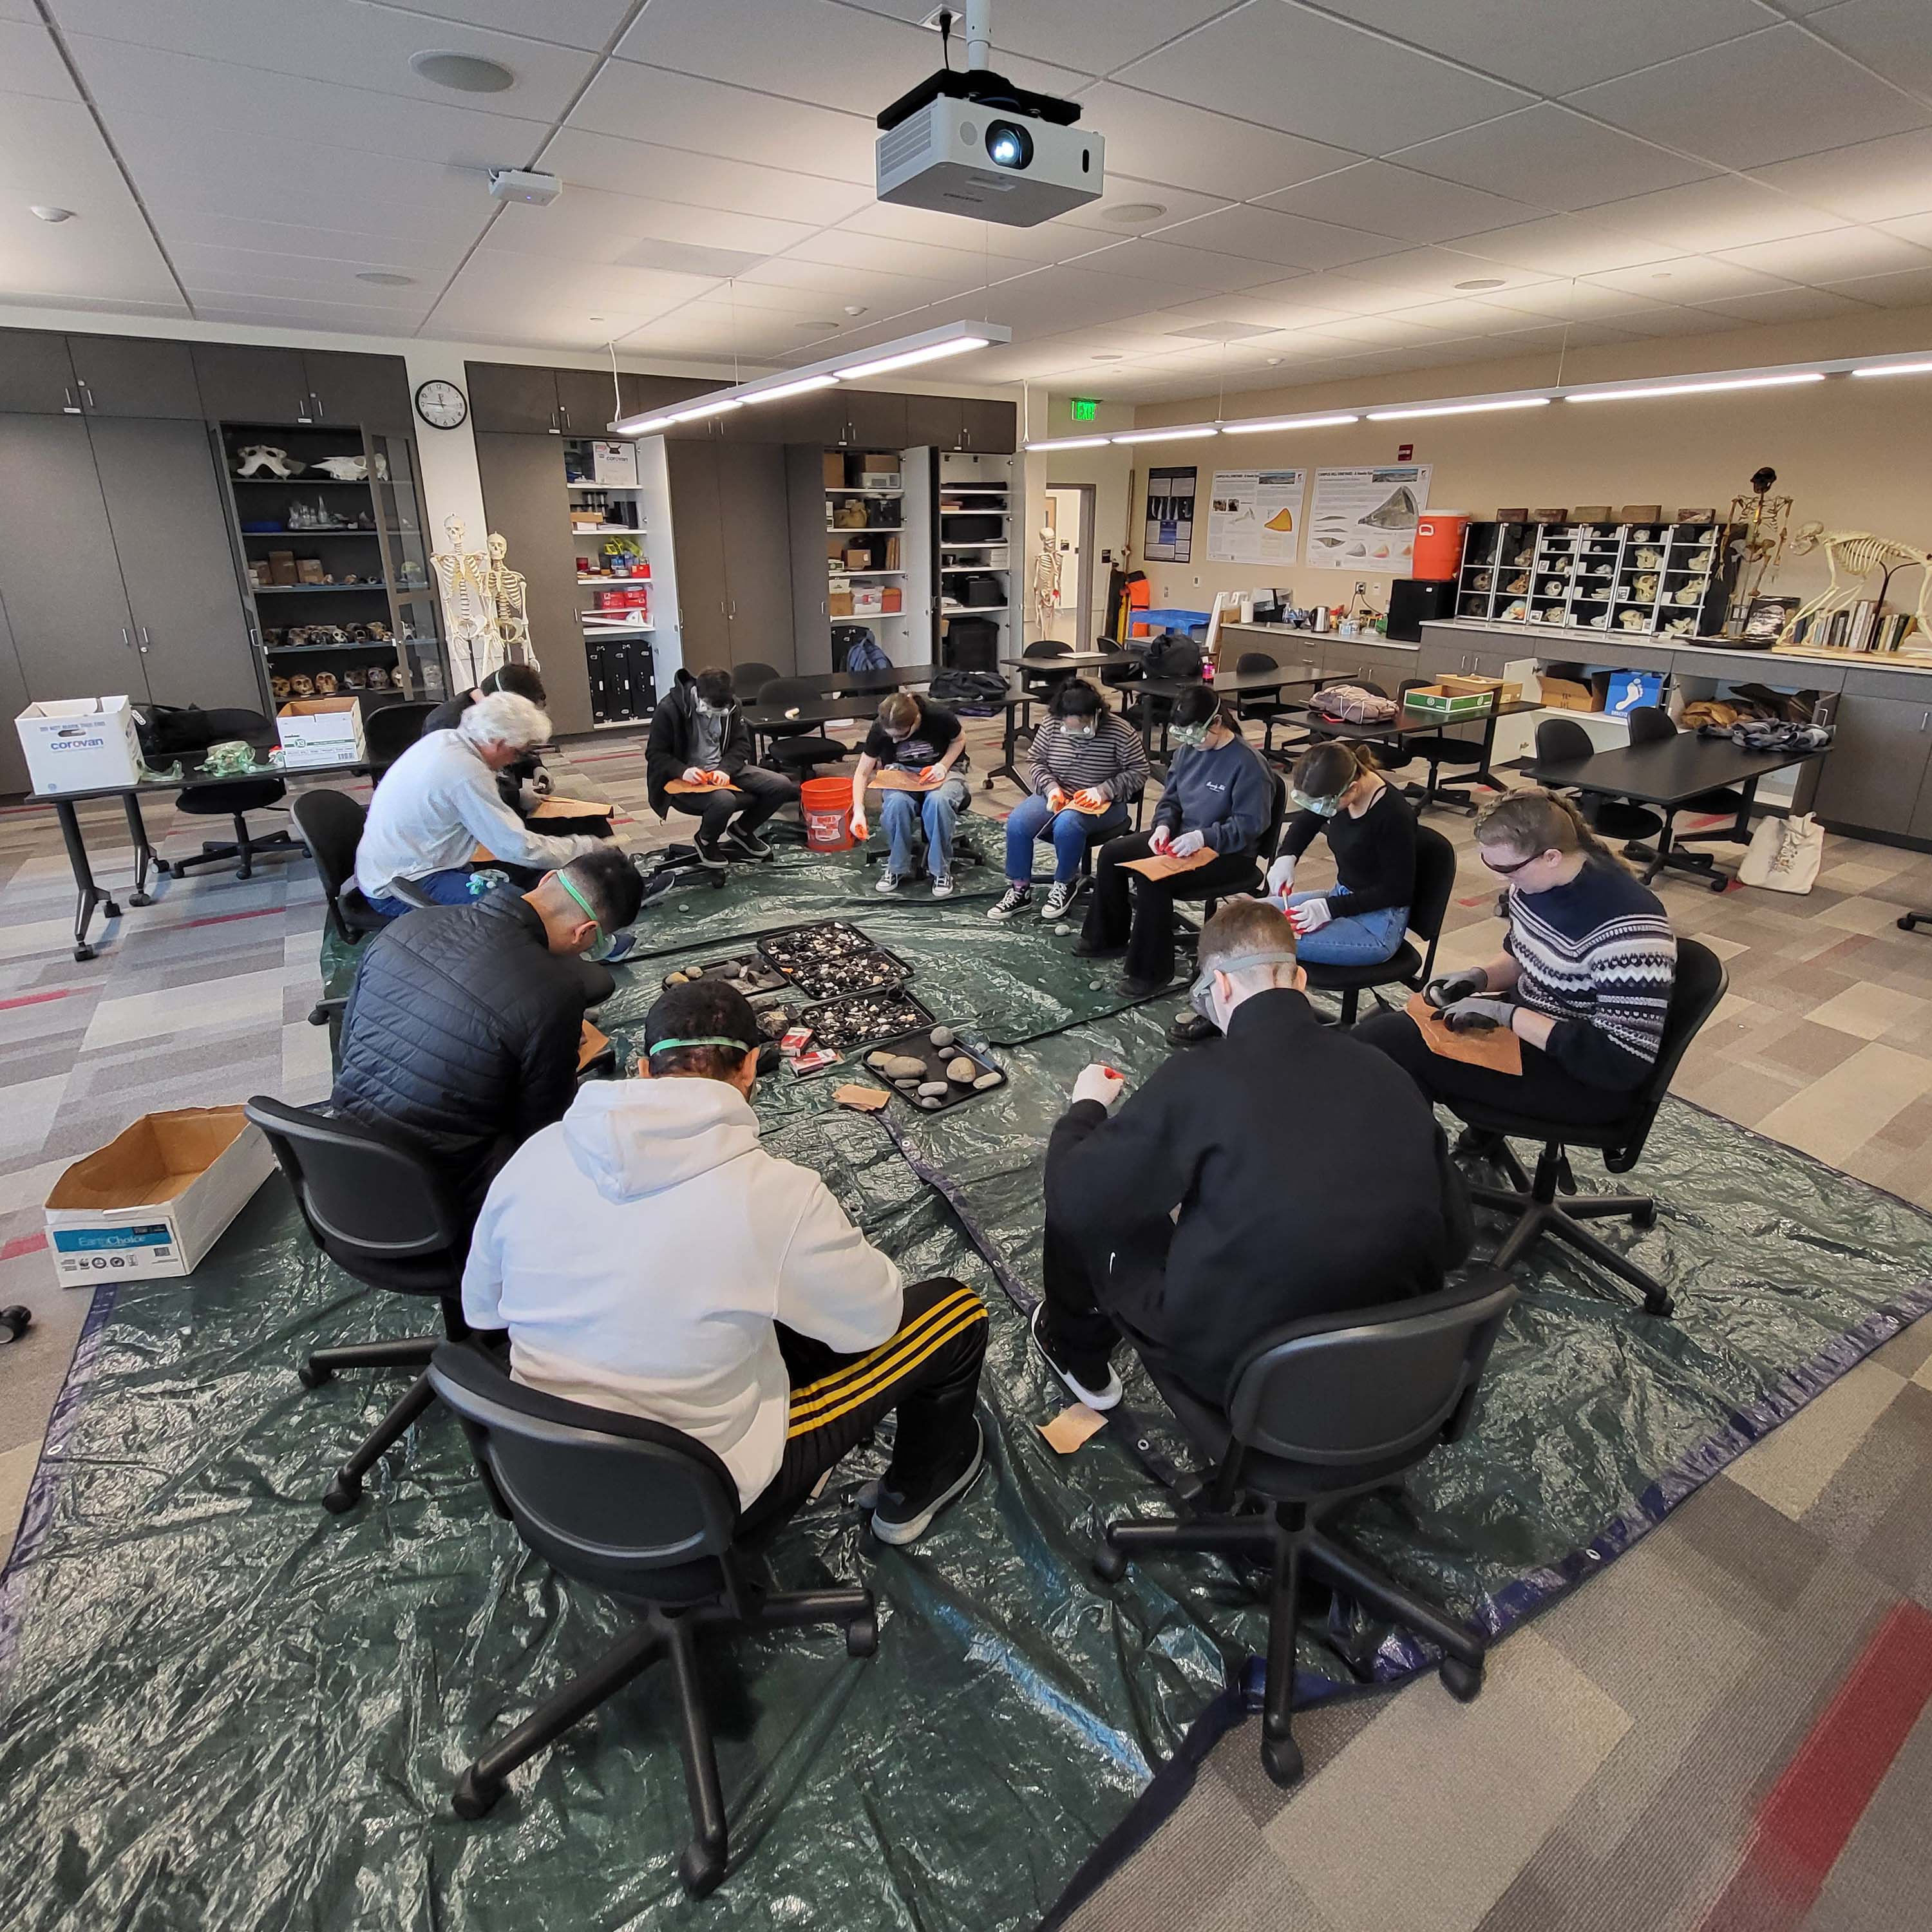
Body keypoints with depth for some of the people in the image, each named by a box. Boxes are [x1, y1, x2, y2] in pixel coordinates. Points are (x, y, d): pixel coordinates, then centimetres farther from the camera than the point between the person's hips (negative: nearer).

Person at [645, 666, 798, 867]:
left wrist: (725, 769, -17)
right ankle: (705, 842, -2)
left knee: (781, 787, -11)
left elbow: (741, 745, 3)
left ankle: (742, 830, 15)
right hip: (687, 779, -5)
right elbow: (655, 754, -9)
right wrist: (683, 771, -27)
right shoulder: (668, 709, -16)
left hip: (722, 770, 5)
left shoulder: (731, 705, -3)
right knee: (724, 800, -38)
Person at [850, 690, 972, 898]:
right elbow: (862, 772, -9)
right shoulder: (880, 728, -18)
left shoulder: (939, 716, -24)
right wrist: (859, 811, -21)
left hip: (942, 770, -1)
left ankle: (941, 869, -18)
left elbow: (960, 739, -2)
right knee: (896, 803, -34)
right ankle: (897, 867, -13)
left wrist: (943, 766, -18)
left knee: (938, 801, -37)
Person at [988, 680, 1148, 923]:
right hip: (1057, 797, 4)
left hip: (1101, 804, -4)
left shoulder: (1120, 732, -14)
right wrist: (1051, 787, -12)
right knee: (1017, 821, -23)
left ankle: (1066, 884, -9)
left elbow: (1138, 772, -8)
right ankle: (1020, 890, -8)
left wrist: (1102, 791, -19)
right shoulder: (1052, 725, -5)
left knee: (1067, 824, -36)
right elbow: (1035, 761, 7)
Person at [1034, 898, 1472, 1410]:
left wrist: (1087, 1107, 7)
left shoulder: (1198, 1078, -21)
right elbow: (1453, 1237, 2)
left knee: (1083, 1204, 13)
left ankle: (1077, 1351, 39)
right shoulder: (1386, 1072, -7)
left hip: (1231, 1365, -5)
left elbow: (1073, 1197, -13)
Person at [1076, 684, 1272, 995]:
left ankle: (1152, 969, -16)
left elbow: (1249, 825, -21)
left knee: (1152, 877, -30)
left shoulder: (1247, 763, -20)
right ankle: (1108, 937, 15)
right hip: (1181, 838, 9)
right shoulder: (1188, 749, 2)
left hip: (1228, 854, -8)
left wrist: (1203, 837, -31)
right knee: (1112, 853, 0)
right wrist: (1163, 825, -9)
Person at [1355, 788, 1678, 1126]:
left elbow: (1624, 1063, -28)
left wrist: (1507, 1015, -27)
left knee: (1382, 1042, -18)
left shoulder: (1626, 928, -29)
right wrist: (1479, 977, -5)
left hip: (1584, 1078, -8)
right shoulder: (1538, 876, -5)